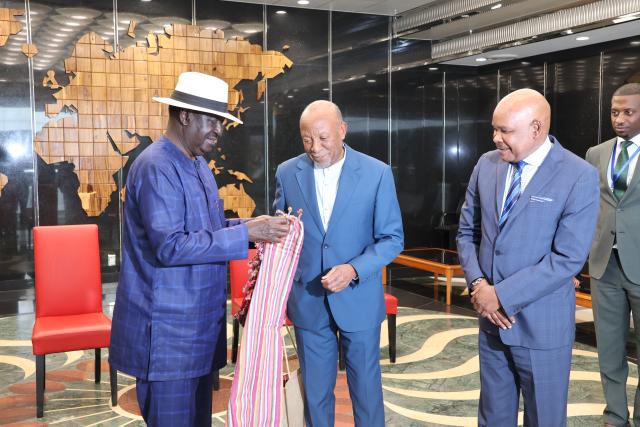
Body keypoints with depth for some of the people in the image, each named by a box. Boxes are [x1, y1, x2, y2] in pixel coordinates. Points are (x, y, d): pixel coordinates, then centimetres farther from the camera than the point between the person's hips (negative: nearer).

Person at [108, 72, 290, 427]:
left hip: (198, 324, 10)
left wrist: (253, 227, 1)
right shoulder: (157, 168, -19)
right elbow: (170, 247, -27)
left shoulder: (197, 164, 12)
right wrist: (246, 233, -25)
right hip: (166, 330, -9)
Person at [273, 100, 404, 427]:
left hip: (359, 299, -1)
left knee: (366, 388, 12)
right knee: (315, 392, 13)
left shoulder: (377, 173, -8)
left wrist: (354, 269, -21)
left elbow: (392, 238, -6)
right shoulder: (287, 173, -1)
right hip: (307, 301, 2)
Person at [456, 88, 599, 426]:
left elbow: (568, 258, -18)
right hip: (490, 317, 4)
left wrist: (502, 294, -18)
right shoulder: (486, 165, 2)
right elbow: (467, 232, 8)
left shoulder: (579, 176, -13)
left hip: (540, 324, -4)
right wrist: (478, 283, -10)